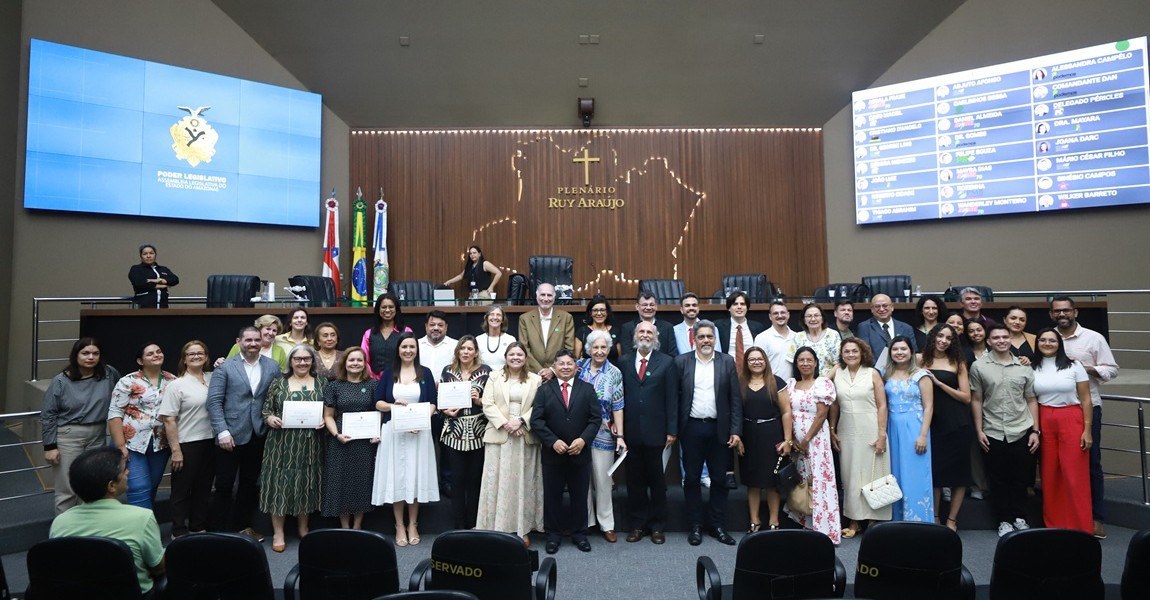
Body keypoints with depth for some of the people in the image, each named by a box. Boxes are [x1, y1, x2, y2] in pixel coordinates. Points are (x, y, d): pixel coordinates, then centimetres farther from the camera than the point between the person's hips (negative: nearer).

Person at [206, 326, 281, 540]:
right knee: (224, 485, 4)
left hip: (258, 436, 3)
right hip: (231, 435, -3)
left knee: (250, 484, 15)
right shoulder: (225, 367, -3)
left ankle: (242, 526, 30)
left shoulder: (273, 367, 4)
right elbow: (214, 401, -8)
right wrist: (222, 432, -14)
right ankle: (218, 528, 19)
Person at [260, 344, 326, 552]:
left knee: (306, 484, 10)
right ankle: (278, 533, 13)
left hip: (309, 444, 1)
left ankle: (303, 528, 26)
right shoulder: (278, 383, 3)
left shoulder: (322, 383, 5)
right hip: (282, 443, -1)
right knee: (280, 483, 0)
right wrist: (270, 418, -15)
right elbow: (265, 409, 6)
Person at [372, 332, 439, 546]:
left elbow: (432, 404, 2)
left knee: (416, 476, 4)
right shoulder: (388, 374, 6)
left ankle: (412, 525, 18)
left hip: (419, 432, 0)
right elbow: (378, 403, 4)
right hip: (394, 432, 0)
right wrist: (393, 405, -15)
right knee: (396, 477, 2)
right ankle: (399, 526, 15)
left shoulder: (425, 373, 5)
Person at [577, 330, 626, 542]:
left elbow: (617, 406, -4)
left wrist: (620, 435, -9)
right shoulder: (579, 365, 2)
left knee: (603, 479, 4)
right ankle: (585, 520, 25)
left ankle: (606, 524, 18)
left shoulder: (614, 373, -3)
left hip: (603, 434, -2)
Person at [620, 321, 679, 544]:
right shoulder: (624, 361, 7)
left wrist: (672, 430, -6)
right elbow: (619, 395, 5)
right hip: (631, 431, 2)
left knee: (657, 479, 9)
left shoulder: (667, 362, 1)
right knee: (634, 480, 10)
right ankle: (637, 524, 23)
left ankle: (657, 526, 23)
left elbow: (672, 398, -2)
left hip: (655, 431, -2)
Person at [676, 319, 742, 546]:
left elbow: (735, 399, 2)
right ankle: (695, 526, 19)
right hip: (692, 428, -1)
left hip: (719, 429, 1)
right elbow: (675, 397, 1)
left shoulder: (727, 362, 3)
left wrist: (736, 430, -4)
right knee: (692, 479, 7)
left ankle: (717, 525, 22)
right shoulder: (681, 362, 1)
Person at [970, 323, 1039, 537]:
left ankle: (1019, 517, 25)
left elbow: (1031, 400, 9)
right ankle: (1004, 520, 19)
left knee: (1019, 477, 9)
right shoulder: (979, 366, 0)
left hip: (1021, 431, 1)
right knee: (998, 479, 7)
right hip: (993, 433, -1)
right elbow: (976, 400, 2)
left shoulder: (1024, 367, 6)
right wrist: (979, 430, -2)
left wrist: (1035, 431, 3)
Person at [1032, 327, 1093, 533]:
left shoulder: (1073, 366, 1)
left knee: (1075, 476, -2)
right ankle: (1052, 524, 17)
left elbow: (1086, 400, 0)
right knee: (1049, 475, 6)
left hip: (1071, 421, -2)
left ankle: (1081, 528, 9)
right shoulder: (1032, 368, 7)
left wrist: (1087, 430, -5)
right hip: (1044, 423, 2)